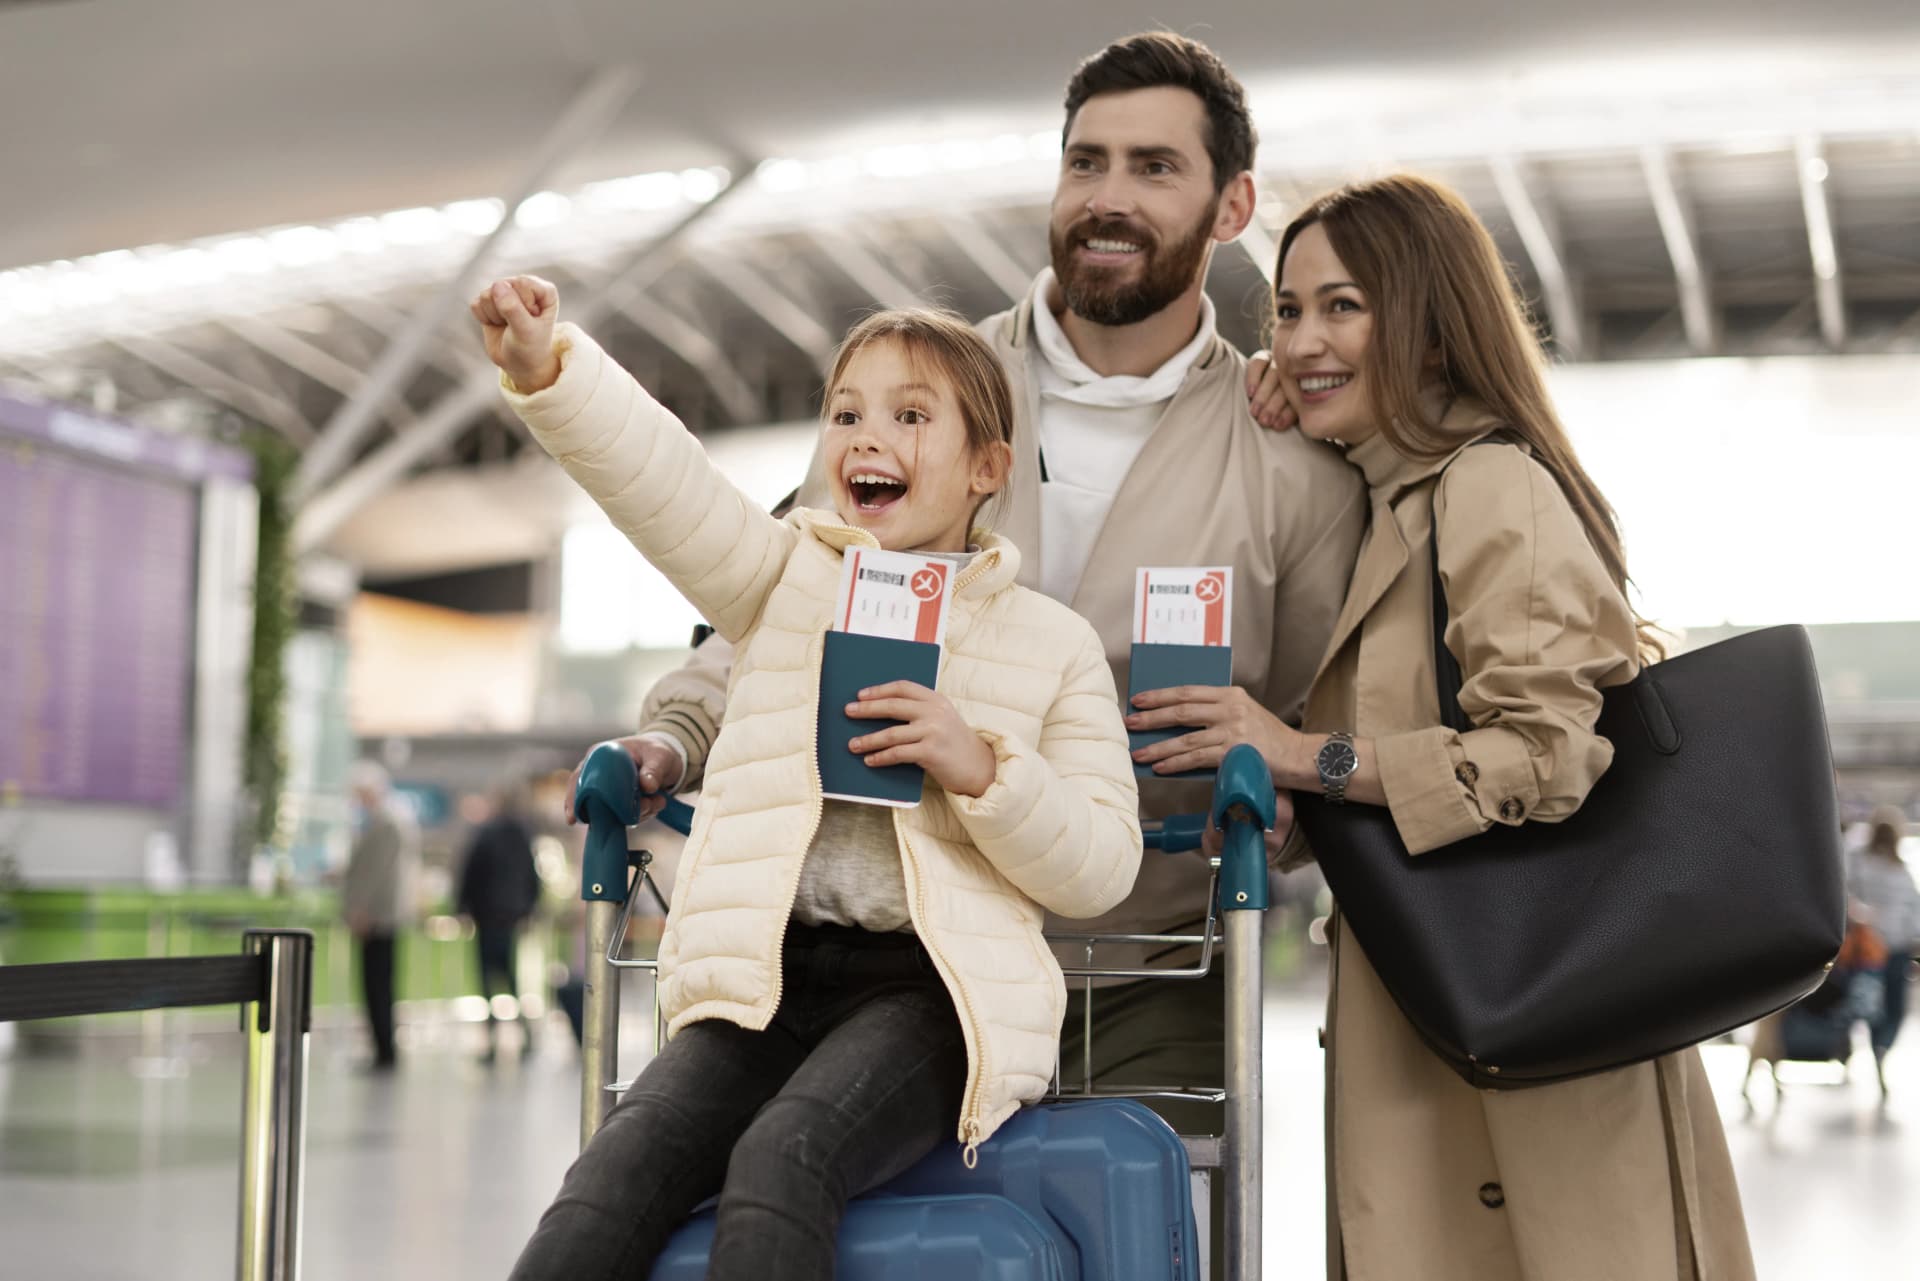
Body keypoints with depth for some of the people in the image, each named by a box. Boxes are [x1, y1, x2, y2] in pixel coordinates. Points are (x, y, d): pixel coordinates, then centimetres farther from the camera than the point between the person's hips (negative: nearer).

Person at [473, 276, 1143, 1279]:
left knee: (783, 1161, -31)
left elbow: (1101, 868, 5)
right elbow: (657, 474, -4)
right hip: (765, 975, 2)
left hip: (931, 982, -2)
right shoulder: (787, 577, 15)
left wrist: (982, 770, -12)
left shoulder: (1053, 641, 10)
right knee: (615, 1177, -23)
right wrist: (548, 371, -22)